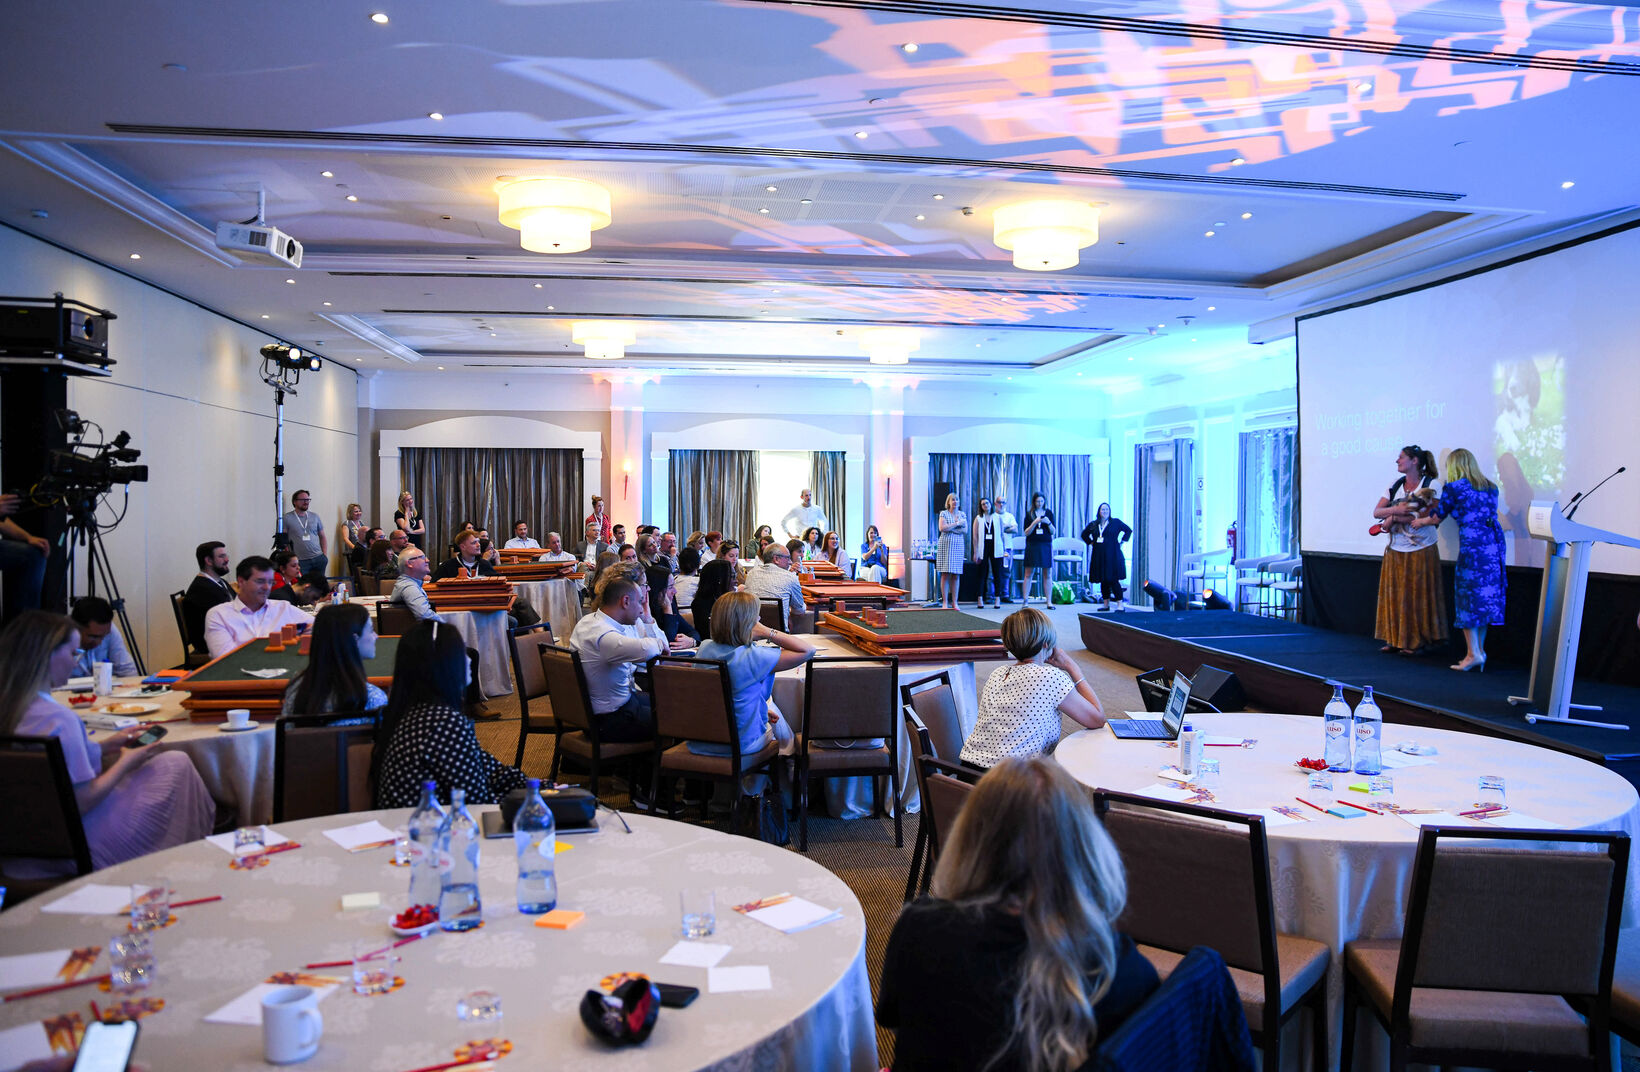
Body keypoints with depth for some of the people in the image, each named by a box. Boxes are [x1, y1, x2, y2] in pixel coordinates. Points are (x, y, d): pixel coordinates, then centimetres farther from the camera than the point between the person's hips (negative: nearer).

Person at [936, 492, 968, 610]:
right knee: (945, 574, -6)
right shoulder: (943, 513, 4)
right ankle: (944, 602, -3)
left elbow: (965, 530, 3)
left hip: (958, 546, 3)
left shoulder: (962, 514, 14)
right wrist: (957, 524, -8)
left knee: (956, 575, 1)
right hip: (945, 545, -3)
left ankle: (954, 602, 4)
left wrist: (950, 528, -7)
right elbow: (942, 528, -10)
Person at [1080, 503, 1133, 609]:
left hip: (1113, 556, -4)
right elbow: (1084, 534, 25)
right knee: (1103, 580, 7)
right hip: (1099, 557, 4)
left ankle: (1120, 603, -9)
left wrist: (1121, 542, 0)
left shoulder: (1115, 522, 2)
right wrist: (1091, 543, 12)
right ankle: (1106, 603, 14)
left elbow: (1129, 530, 6)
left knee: (1113, 580, -10)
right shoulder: (1093, 524, 11)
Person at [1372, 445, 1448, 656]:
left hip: (1420, 551, -5)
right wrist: (1395, 510, -16)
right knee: (1393, 595, 5)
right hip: (1395, 551, 5)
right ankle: (1395, 639, 13)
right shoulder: (1395, 486, 10)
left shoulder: (1431, 485, -6)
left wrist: (1395, 518, -13)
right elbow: (1376, 512, 4)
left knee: (1417, 597, 1)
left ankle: (1417, 642, 10)